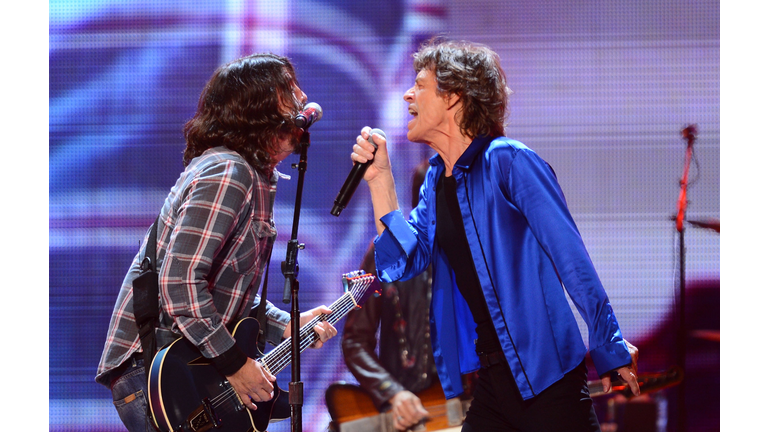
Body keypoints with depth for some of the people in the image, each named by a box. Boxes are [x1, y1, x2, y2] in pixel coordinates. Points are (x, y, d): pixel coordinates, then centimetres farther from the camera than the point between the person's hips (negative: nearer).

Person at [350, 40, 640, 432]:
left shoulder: (507, 161, -11)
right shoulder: (437, 178, 13)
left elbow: (571, 257, -13)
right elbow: (403, 261, 9)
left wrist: (609, 348, -14)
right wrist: (379, 179, 3)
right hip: (490, 381, 8)